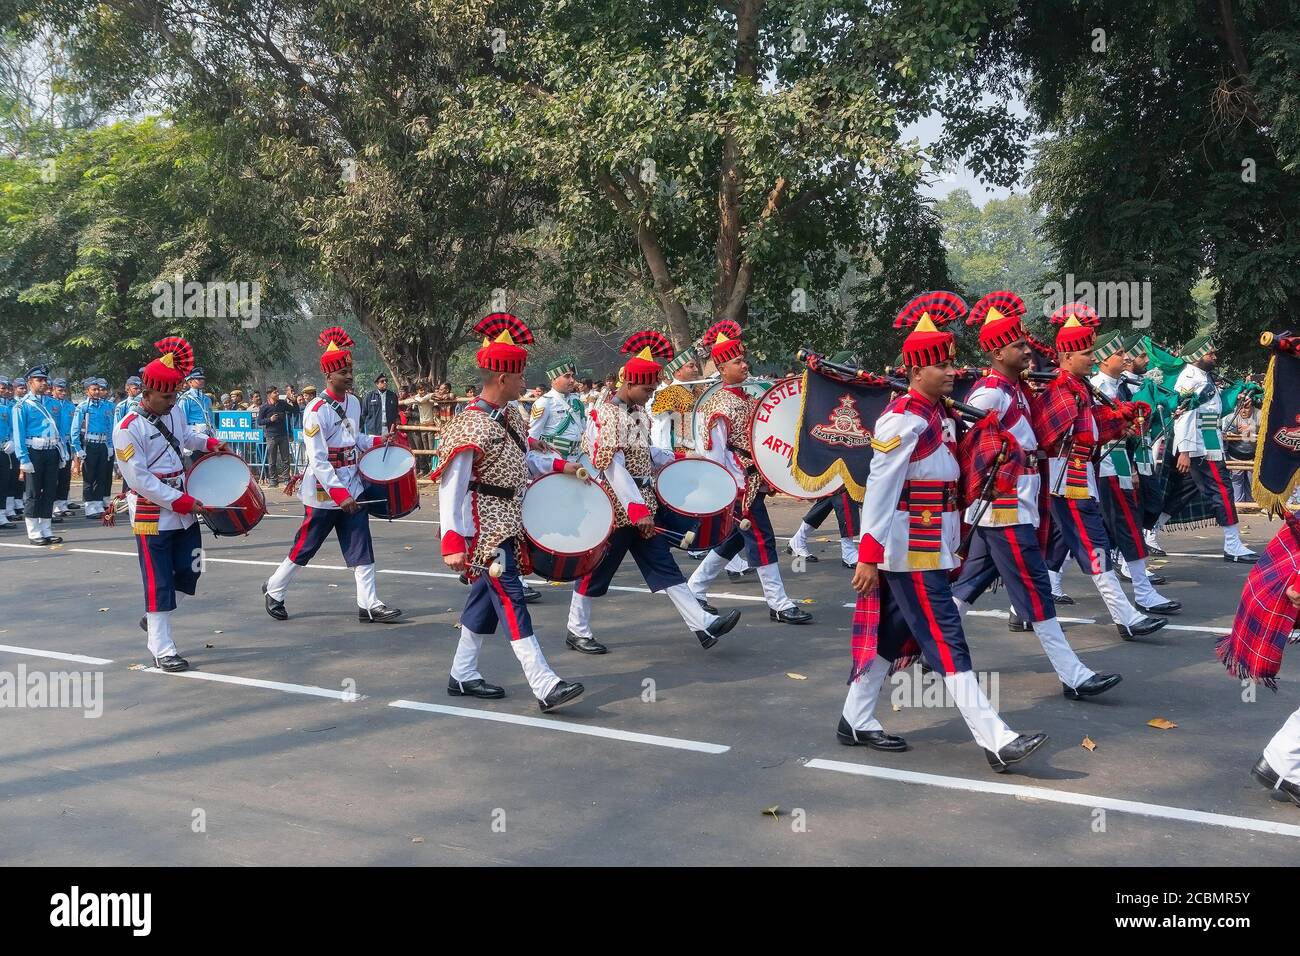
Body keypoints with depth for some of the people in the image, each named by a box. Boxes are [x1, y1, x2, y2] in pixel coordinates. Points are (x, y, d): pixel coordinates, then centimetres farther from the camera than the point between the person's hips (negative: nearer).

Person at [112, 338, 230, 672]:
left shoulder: (174, 411, 4)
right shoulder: (127, 429, -18)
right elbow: (139, 480, -21)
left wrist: (209, 443, 12)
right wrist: (180, 501, -21)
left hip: (184, 510, 7)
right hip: (153, 517, -7)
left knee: (189, 570, 11)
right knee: (159, 582, -3)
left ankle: (154, 619, 34)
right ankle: (163, 650, 6)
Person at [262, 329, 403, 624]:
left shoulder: (353, 403, 6)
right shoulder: (316, 411, -18)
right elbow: (318, 461, -22)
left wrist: (379, 440, 3)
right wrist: (339, 493, -27)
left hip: (352, 489, 7)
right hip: (322, 493, -6)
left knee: (361, 548, 2)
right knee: (305, 548, 7)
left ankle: (368, 605, 5)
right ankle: (274, 591, 28)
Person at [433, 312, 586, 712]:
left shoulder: (511, 417, 8)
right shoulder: (471, 427, -20)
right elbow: (450, 486, -22)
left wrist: (559, 466, 10)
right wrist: (452, 542, -27)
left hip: (507, 523, 10)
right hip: (486, 528, -10)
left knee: (486, 597, 15)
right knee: (510, 599, -12)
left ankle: (463, 675, 27)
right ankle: (545, 686, -16)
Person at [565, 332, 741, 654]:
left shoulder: (639, 412, 10)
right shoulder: (606, 416, -17)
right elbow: (614, 468, -24)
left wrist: (676, 458, 11)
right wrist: (638, 510, -29)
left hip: (642, 506, 8)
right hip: (615, 509, -8)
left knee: (664, 566, 5)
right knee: (596, 571, 5)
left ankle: (702, 624, 1)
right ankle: (577, 631, 20)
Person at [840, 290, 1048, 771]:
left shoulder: (940, 416, 12)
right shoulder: (902, 420, -16)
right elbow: (879, 490, -19)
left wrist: (954, 548, 19)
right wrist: (869, 556, -20)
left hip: (930, 549, 9)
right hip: (911, 552, -9)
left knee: (891, 636, 15)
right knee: (947, 643, -7)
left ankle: (855, 722, 25)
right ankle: (997, 742, -6)